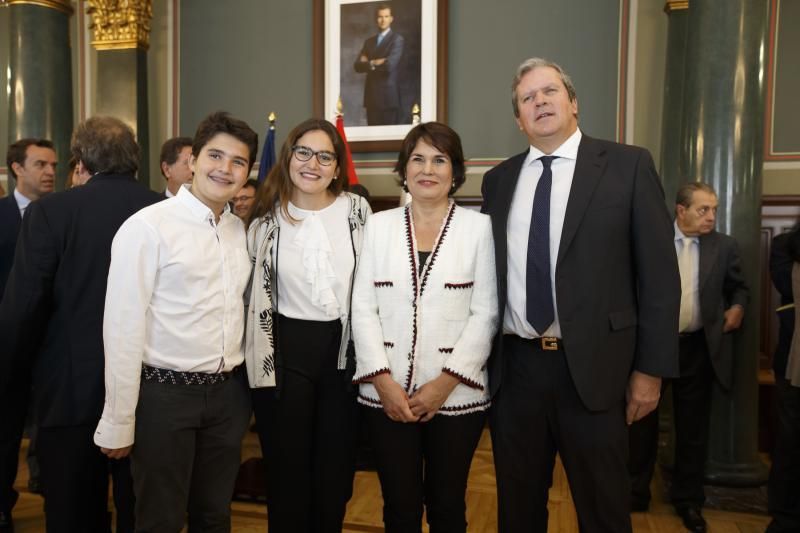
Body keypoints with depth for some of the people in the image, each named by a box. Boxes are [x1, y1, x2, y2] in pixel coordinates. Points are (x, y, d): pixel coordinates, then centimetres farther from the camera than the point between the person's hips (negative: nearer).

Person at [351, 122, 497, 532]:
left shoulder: (479, 226, -1)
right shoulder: (379, 225, 4)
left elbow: (485, 313, -5)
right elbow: (363, 308, 1)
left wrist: (446, 382, -11)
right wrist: (382, 379, -8)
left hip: (456, 395, -1)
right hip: (386, 394, 1)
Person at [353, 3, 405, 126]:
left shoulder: (397, 39, -2)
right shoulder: (369, 41, 17)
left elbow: (390, 64, -16)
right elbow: (357, 66, 7)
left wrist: (370, 63, -1)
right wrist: (375, 63, -8)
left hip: (389, 95, -5)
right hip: (371, 95, 6)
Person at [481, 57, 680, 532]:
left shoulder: (628, 165, -1)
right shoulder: (498, 179, 9)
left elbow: (659, 273, -3)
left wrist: (651, 367, -6)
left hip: (593, 367, -2)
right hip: (513, 367, 3)